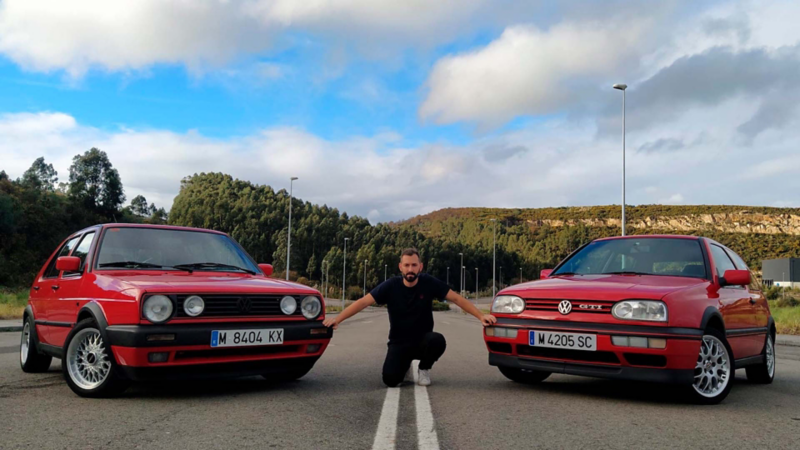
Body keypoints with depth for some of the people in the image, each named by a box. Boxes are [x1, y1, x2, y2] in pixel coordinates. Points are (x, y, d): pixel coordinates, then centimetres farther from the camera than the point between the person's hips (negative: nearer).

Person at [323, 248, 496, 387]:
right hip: (399, 343, 0)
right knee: (390, 379, -22)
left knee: (437, 341, -34)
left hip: (423, 340, 1)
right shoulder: (391, 286, -11)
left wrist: (481, 315, -15)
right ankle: (405, 367, 17)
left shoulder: (429, 283, -11)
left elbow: (457, 299, -7)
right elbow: (363, 302, -13)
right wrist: (337, 319, -22)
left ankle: (424, 370, 0)